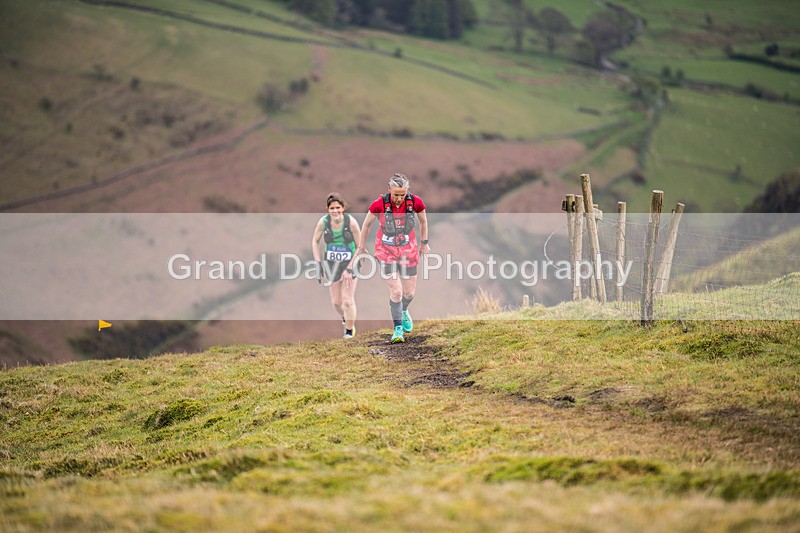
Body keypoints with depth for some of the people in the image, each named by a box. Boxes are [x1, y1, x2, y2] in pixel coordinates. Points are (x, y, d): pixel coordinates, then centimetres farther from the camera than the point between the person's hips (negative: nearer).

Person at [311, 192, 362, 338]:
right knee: (336, 301, 10)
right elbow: (315, 241, 3)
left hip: (350, 263, -3)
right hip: (332, 265, 3)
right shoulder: (323, 221, -14)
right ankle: (345, 318, 43)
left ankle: (349, 332, 11)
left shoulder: (351, 222, -21)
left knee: (347, 300, -8)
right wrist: (318, 263, -4)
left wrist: (350, 269, -16)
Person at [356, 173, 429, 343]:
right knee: (396, 291, -10)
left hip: (408, 250, 2)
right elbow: (367, 224, -5)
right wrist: (361, 247, 6)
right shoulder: (379, 204, -23)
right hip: (386, 251, -2)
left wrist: (424, 243, 13)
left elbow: (423, 220, 4)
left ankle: (403, 311, 45)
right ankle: (398, 328, 7)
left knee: (409, 292, 10)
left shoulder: (415, 202, -18)